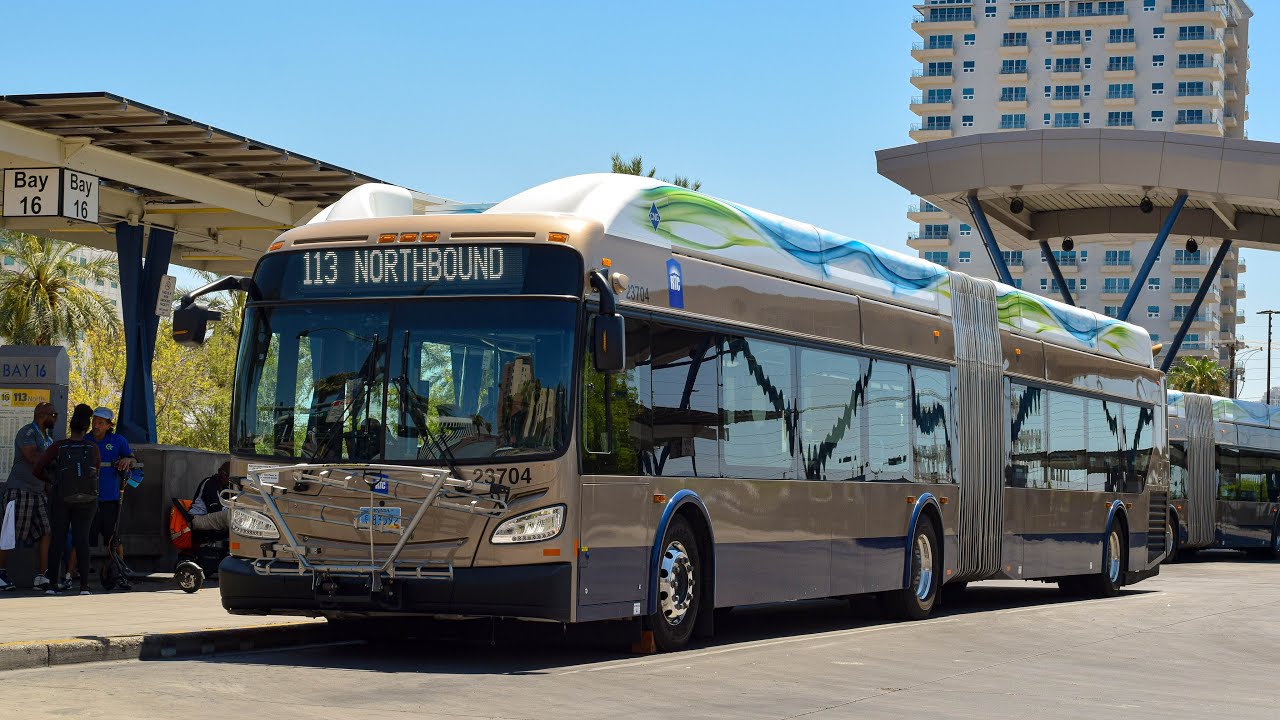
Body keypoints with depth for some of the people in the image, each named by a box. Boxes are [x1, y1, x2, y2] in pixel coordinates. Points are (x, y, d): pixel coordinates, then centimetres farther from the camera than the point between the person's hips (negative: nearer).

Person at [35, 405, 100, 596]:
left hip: (61, 499, 0)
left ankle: (53, 584, 3)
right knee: (82, 539, 2)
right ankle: (84, 585, -6)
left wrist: (51, 480, 14)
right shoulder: (93, 447, -3)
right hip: (87, 499, 0)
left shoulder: (58, 447, -5)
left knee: (58, 539, 6)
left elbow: (37, 470, -5)